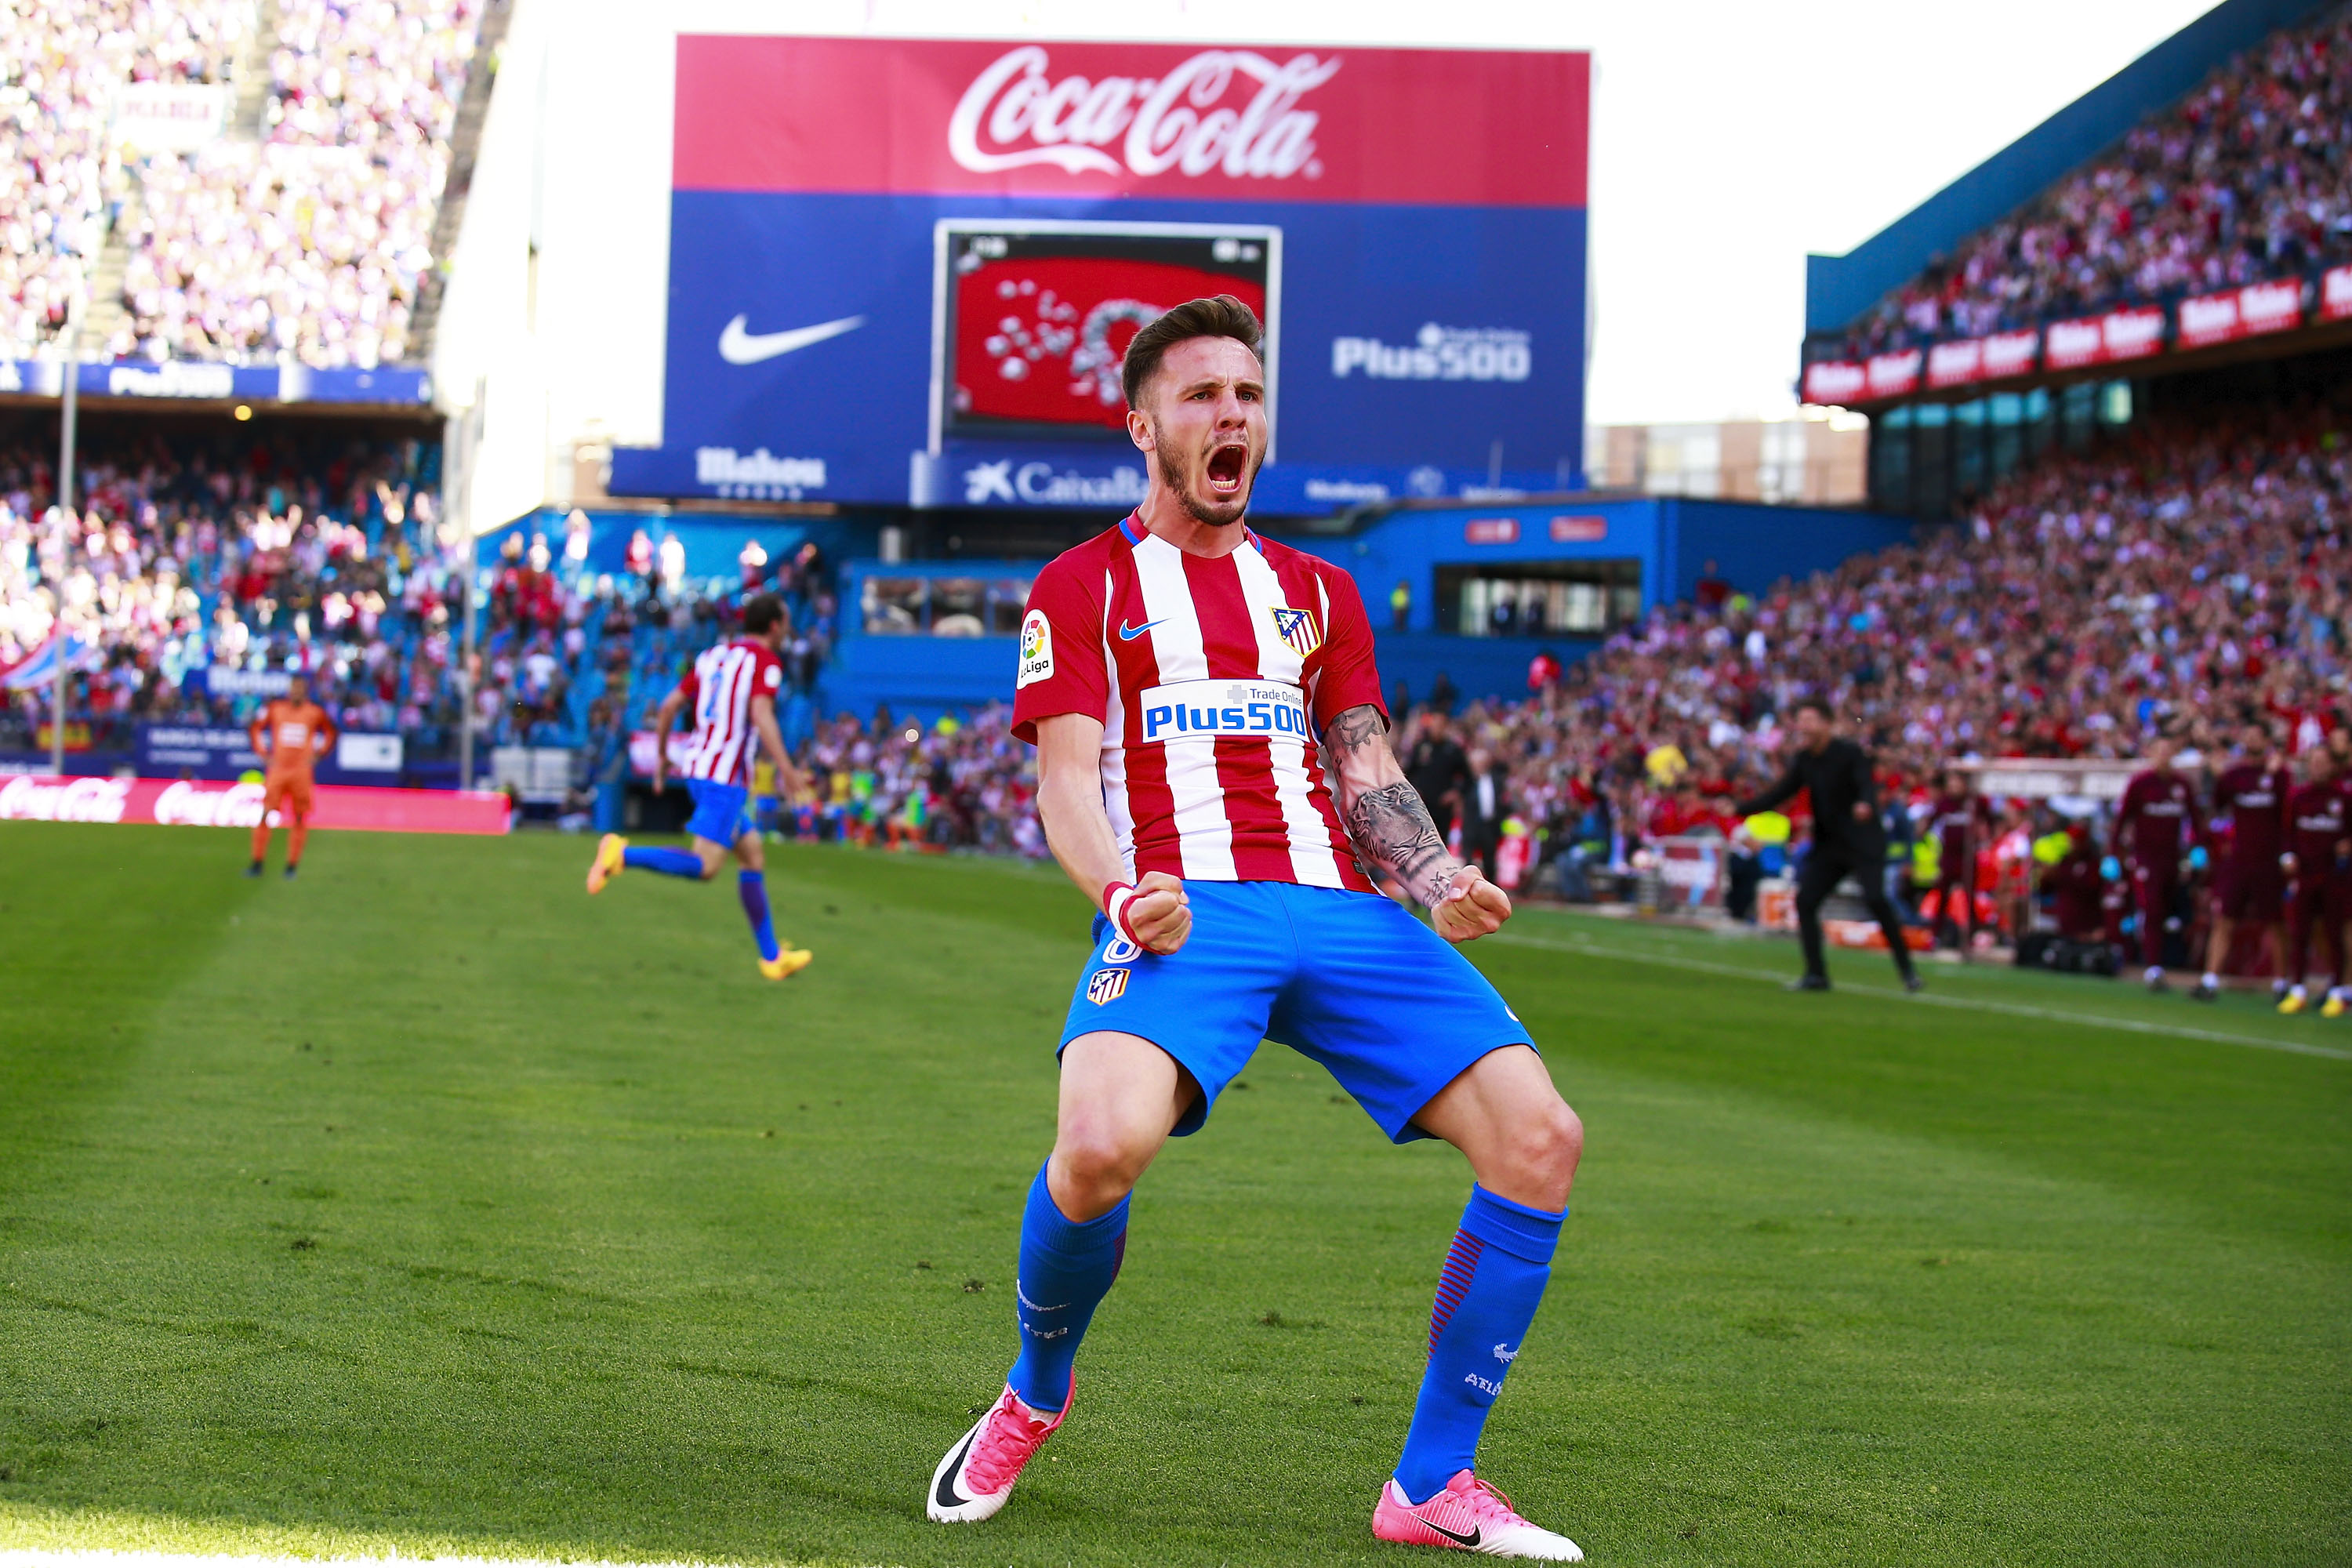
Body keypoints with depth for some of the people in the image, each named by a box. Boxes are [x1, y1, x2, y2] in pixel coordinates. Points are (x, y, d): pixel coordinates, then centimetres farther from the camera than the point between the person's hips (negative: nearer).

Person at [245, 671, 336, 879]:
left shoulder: (314, 712, 3)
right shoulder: (276, 708, 5)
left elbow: (330, 732, 18)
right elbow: (255, 728, 17)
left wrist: (317, 754, 8)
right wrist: (263, 753, 8)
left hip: (301, 771, 0)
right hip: (277, 769, 0)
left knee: (299, 819, -1)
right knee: (264, 815, -6)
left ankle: (292, 866, 7)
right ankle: (257, 863, 0)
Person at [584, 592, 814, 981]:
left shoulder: (713, 656, 17)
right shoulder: (765, 661, -5)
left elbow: (668, 706, 14)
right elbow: (761, 715, -22)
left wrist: (661, 757, 23)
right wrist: (785, 768, -22)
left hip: (698, 766, 9)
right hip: (726, 777, -9)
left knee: (754, 857, 15)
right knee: (704, 867, -13)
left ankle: (772, 956, 17)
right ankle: (622, 855, -24)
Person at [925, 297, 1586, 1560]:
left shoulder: (1316, 591, 27)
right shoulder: (1085, 585, 14)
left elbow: (1365, 768, 20)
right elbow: (1066, 774, 2)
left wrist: (1441, 880, -2)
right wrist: (1121, 893, -19)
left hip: (1340, 910, 5)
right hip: (1185, 909, -5)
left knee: (1538, 1139, -14)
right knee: (1100, 1146, -33)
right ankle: (1034, 1395, 1)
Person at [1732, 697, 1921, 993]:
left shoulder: (1850, 753, -13)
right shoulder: (1803, 759, 5)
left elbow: (1867, 784, -28)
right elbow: (1781, 793, 12)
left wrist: (1866, 805, -51)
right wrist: (1739, 809, 4)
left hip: (1864, 843, -7)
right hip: (1828, 844, 7)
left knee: (1875, 899, -20)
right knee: (1805, 901, -3)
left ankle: (1907, 971, -10)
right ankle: (1816, 974, 6)